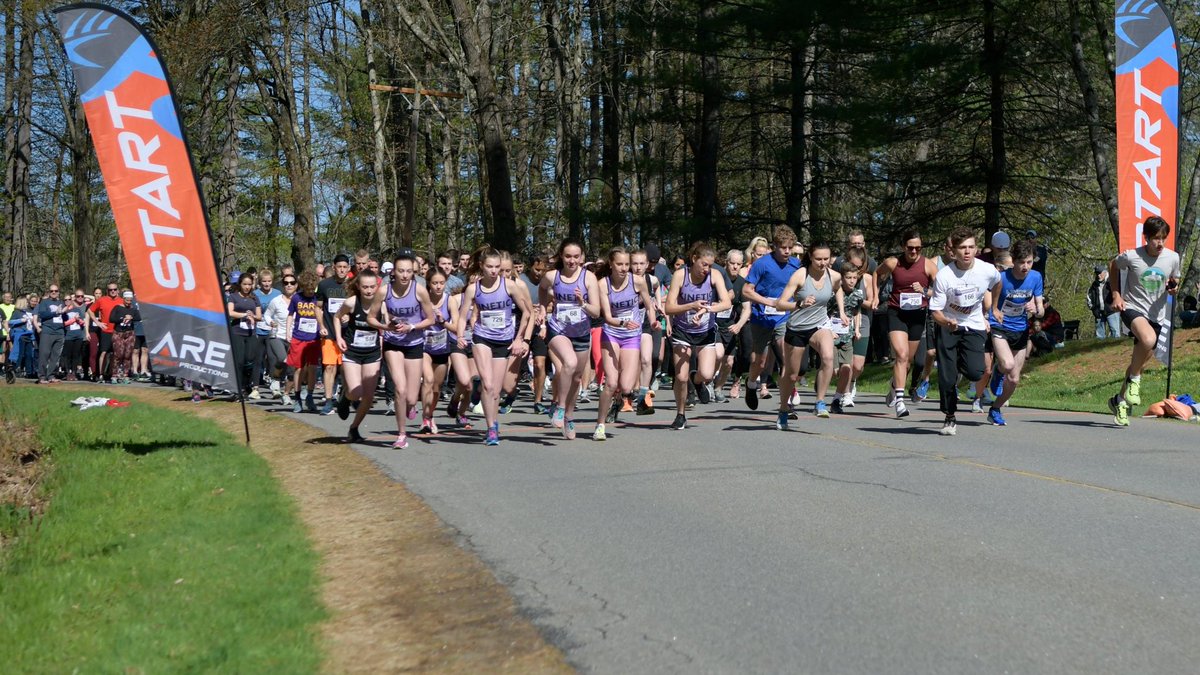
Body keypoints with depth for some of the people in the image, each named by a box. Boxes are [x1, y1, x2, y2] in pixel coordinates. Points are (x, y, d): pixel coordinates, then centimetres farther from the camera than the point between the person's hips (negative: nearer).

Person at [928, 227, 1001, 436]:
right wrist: (947, 322, -36)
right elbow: (935, 311, -15)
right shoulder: (944, 276, -19)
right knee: (946, 377, -8)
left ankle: (959, 365, 19)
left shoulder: (987, 271, -13)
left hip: (974, 327, 1)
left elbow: (996, 284, 14)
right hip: (947, 327, -1)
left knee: (975, 373, -18)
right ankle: (950, 419, 14)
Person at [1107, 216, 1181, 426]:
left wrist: (1174, 288, -9)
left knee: (1141, 360, 11)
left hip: (1157, 315, 5)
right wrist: (1116, 295, -1)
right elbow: (1113, 266, 8)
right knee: (1148, 339, -36)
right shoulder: (1131, 256, -13)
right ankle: (1134, 379, -10)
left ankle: (1119, 401, 31)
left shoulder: (1172, 258, -4)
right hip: (1133, 308, -5)